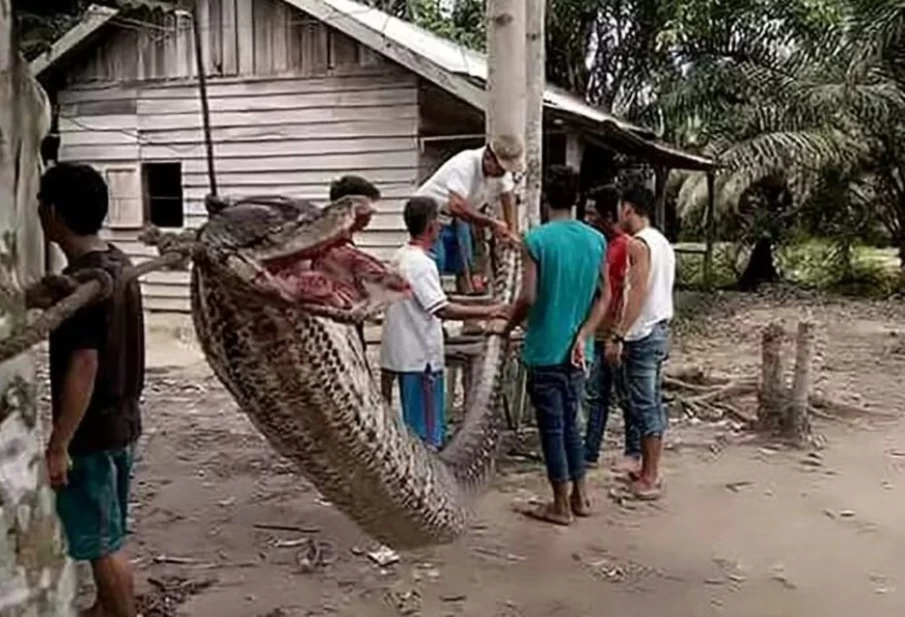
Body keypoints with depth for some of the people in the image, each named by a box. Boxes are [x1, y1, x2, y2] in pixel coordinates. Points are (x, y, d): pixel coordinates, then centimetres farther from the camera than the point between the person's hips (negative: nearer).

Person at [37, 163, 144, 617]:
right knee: (104, 536, 23)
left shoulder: (82, 281, -23)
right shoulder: (117, 264, 5)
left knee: (103, 543, 4)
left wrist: (58, 445, -21)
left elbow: (83, 367, -25)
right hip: (121, 421, 10)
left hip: (92, 433, -9)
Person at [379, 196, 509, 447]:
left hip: (401, 355, 9)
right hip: (421, 358, -9)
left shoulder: (400, 258, 11)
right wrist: (486, 312, -20)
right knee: (427, 434, -2)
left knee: (412, 429, 16)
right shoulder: (421, 263, -18)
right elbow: (442, 309, -24)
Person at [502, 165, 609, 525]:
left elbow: (528, 298, -17)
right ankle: (580, 496, 26)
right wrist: (583, 335, 0)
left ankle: (561, 506, 13)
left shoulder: (537, 239, -14)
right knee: (570, 422, 19)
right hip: (576, 350, 5)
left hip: (544, 350, -5)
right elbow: (604, 296, 2)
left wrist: (508, 328, -1)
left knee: (552, 427, 4)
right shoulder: (596, 240, 3)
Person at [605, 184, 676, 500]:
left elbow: (639, 292, -23)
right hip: (660, 330, 9)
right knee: (653, 402, 13)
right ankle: (650, 471, 21)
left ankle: (648, 478, 1)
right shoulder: (662, 242, 14)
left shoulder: (638, 244, -15)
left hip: (642, 335, -9)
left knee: (643, 405, -4)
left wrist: (618, 336, -24)